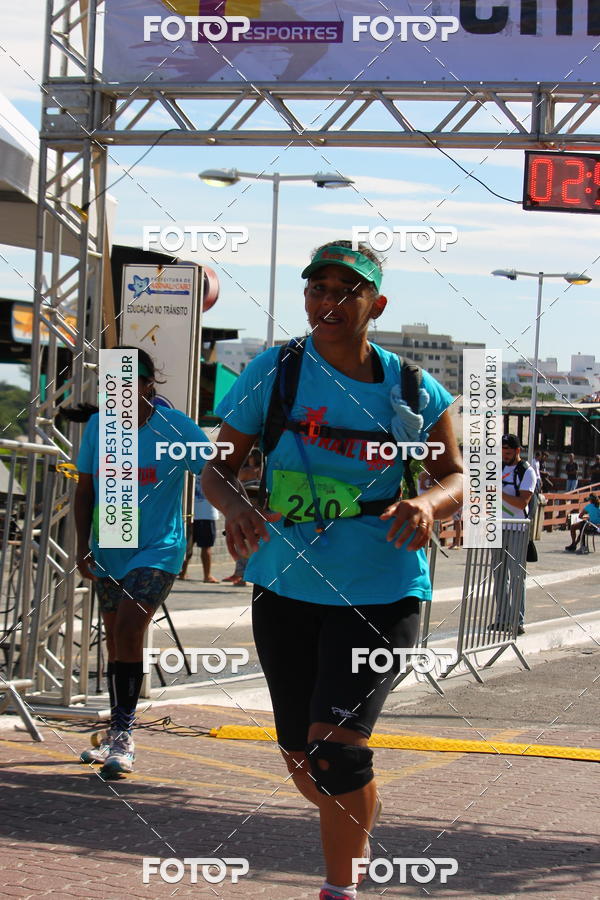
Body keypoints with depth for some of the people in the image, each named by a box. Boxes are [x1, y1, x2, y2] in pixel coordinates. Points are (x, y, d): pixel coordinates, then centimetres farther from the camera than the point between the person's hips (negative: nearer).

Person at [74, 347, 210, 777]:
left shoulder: (175, 427, -11)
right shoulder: (98, 426, 2)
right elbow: (85, 489, 10)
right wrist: (83, 544, 4)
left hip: (158, 549, -5)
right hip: (109, 551, 5)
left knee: (128, 629, -20)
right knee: (116, 640, 13)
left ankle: (123, 735, -15)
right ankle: (117, 736, 26)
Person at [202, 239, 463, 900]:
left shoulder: (411, 390, -1)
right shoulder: (275, 371, -1)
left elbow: (455, 475, 7)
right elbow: (219, 466, 1)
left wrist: (428, 504, -17)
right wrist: (235, 506, -21)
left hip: (381, 591, -3)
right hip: (285, 587, 3)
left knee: (335, 747, -19)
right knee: (303, 762, 12)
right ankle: (360, 817, 45)